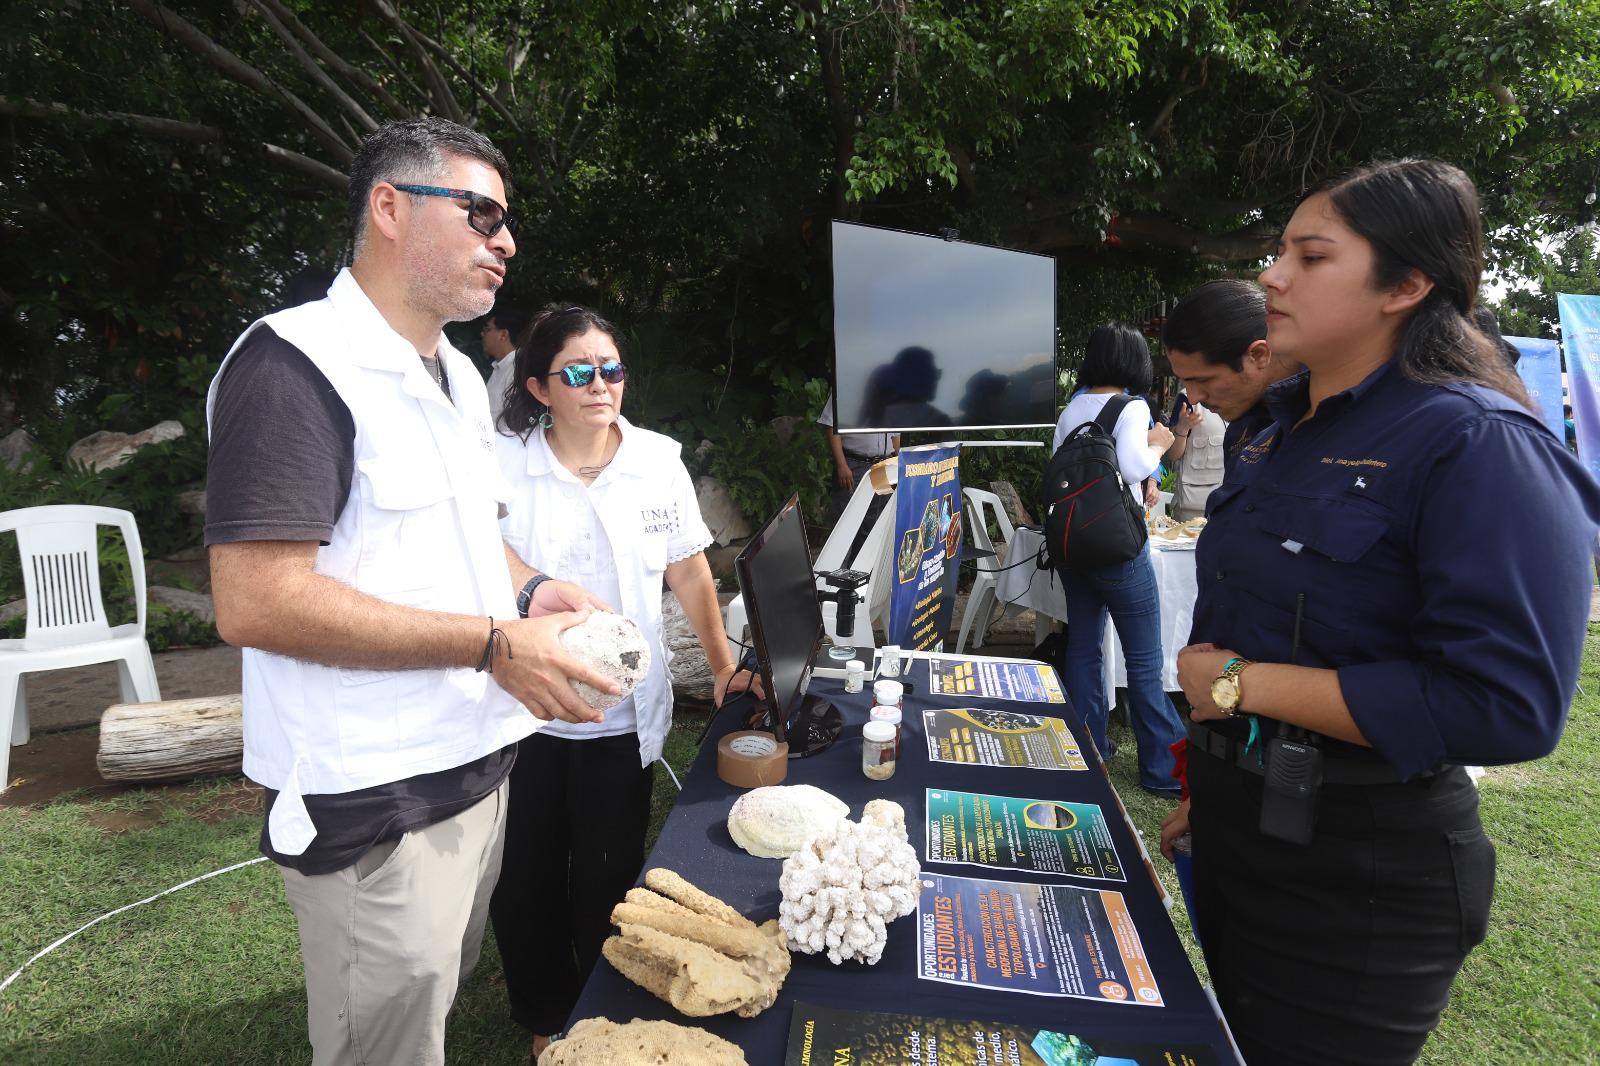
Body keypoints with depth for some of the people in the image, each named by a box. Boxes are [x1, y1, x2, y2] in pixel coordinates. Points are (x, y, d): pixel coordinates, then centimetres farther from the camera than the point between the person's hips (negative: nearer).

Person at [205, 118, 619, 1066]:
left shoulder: (459, 374, 12)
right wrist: (494, 642, -23)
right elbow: (255, 602, -24)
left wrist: (529, 588, 1)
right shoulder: (296, 365, -17)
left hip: (478, 765, 8)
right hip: (375, 808, -8)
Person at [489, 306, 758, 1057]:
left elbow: (690, 573, 5)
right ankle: (545, 1022, 42)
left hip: (623, 715, 1)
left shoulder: (659, 460, -2)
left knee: (609, 881, 14)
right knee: (527, 881, 16)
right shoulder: (501, 463, -9)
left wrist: (723, 669, 7)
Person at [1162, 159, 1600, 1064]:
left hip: (1362, 879, -8)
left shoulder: (1479, 445, -19)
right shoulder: (1293, 431, 7)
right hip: (1239, 834, 8)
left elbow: (1506, 705, -26)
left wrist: (1241, 682, -23)